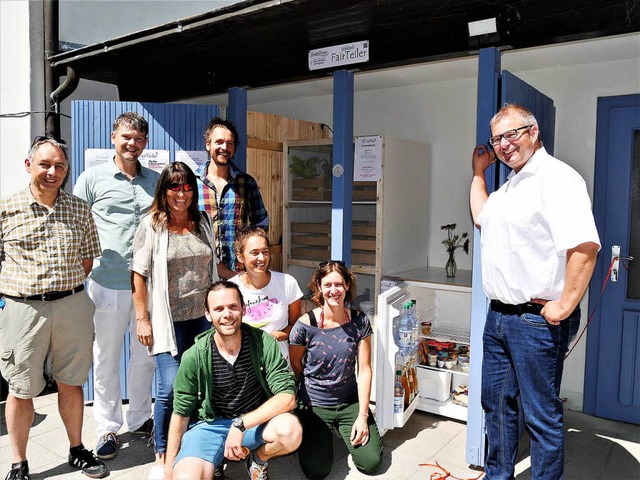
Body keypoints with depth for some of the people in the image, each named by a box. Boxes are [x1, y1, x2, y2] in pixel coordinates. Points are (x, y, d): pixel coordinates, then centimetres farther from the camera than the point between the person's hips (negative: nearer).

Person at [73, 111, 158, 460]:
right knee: (106, 359, 8)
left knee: (146, 355, 13)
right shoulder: (93, 178, 2)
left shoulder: (156, 181, 10)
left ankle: (140, 419, 31)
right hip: (108, 284, -2)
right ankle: (108, 428, 25)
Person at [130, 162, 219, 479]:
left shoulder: (203, 223, 10)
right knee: (170, 387, -8)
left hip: (203, 316, 4)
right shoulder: (152, 226, -3)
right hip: (168, 320, -4)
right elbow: (139, 275, -5)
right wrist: (142, 319, -8)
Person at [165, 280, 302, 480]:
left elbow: (287, 396, -19)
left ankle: (258, 459, 5)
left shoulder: (264, 343, -14)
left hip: (256, 419, 1)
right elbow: (181, 413, -3)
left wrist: (241, 424, -26)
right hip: (209, 424, 0)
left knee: (291, 430, -30)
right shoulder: (194, 357, -13)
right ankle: (214, 464, 9)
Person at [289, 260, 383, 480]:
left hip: (350, 402, 2)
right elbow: (295, 365, 1)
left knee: (371, 462, -9)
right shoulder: (305, 325, -15)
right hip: (313, 405, -2)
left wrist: (362, 415, -9)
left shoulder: (359, 321, -8)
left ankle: (343, 430, 21)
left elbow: (364, 370, -6)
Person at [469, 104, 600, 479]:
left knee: (542, 416, 4)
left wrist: (565, 305, -21)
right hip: (499, 317, 10)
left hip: (537, 320, -9)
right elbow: (481, 217, 34)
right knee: (497, 403, 20)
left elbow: (585, 245, -25)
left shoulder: (557, 177, -14)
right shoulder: (510, 186, 16)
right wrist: (479, 171, 29)